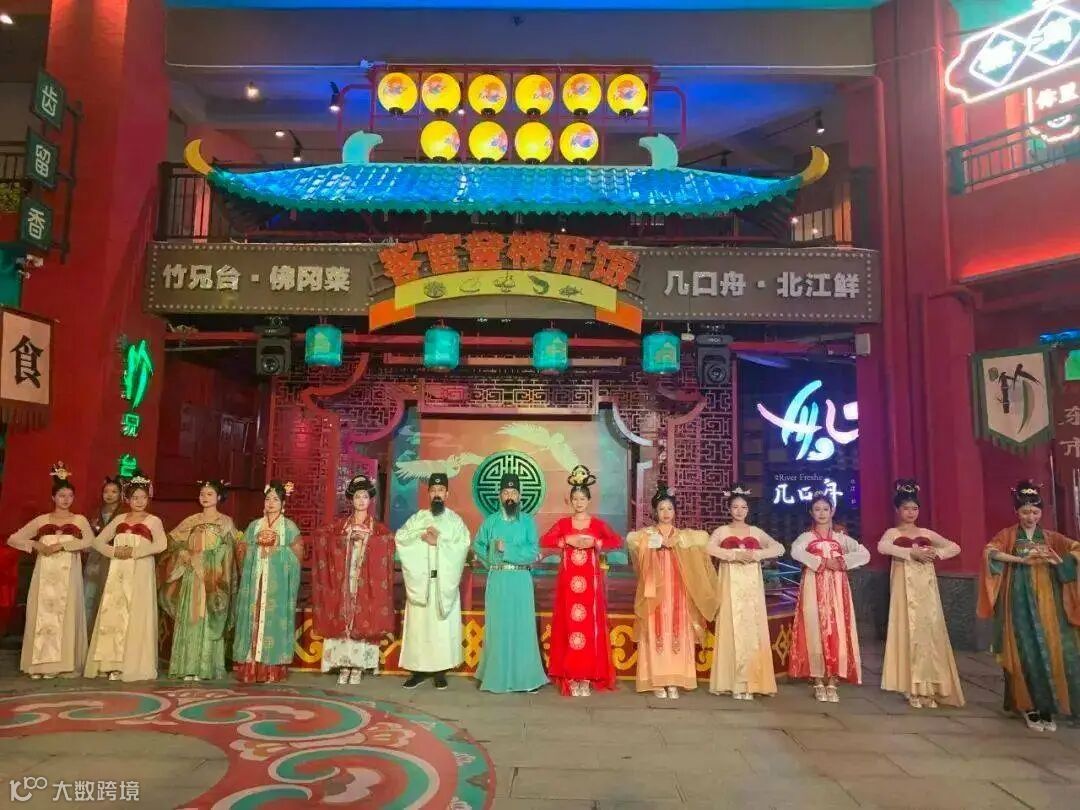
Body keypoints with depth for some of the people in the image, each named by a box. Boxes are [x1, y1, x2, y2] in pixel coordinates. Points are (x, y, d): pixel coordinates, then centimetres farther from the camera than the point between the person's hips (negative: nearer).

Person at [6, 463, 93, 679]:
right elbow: (12, 539, 9)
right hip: (45, 572, 1)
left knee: (66, 615, -4)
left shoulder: (80, 520, 8)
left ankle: (64, 664, -1)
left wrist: (62, 544, -15)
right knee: (42, 614, -2)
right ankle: (41, 663, 4)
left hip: (68, 574, -1)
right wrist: (36, 545, -6)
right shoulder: (42, 520, 11)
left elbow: (90, 541, -8)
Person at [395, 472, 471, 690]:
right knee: (418, 624, 2)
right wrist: (422, 535, -15)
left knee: (443, 626, 0)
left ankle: (440, 671, 8)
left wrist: (438, 541, -16)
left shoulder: (455, 521, 5)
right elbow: (399, 537, -4)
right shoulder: (417, 518, 9)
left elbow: (462, 546, -9)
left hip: (445, 581, -1)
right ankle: (419, 669, 11)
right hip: (420, 579, 1)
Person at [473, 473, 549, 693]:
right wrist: (492, 562, 0)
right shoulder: (490, 521, 7)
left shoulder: (527, 521, 2)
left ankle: (525, 677, 9)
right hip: (497, 580, 1)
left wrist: (506, 549, -13)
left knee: (522, 627, 1)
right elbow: (477, 546, 13)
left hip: (521, 580, -1)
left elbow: (533, 552, -7)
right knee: (497, 627, 3)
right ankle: (496, 676, 11)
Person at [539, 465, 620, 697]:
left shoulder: (597, 523, 6)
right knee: (569, 623, 0)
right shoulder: (563, 523, 6)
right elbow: (544, 540, -6)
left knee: (590, 624, 0)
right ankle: (571, 676, 6)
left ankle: (587, 676, 6)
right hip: (569, 579, 0)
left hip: (590, 580, 0)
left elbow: (617, 541, -6)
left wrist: (595, 543, -15)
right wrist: (567, 540, -15)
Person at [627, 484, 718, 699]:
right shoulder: (647, 533, 6)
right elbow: (630, 538, -14)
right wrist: (661, 540, -15)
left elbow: (703, 538, -2)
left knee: (677, 634, -1)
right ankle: (657, 681, 2)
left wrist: (677, 540, -9)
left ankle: (674, 681, 6)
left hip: (676, 592, 2)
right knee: (656, 634, -4)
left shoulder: (683, 534, 14)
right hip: (655, 592, -2)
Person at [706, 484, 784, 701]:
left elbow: (779, 548, 1)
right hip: (731, 584, -2)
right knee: (733, 630, -4)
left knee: (752, 630, -1)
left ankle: (750, 682, 5)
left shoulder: (755, 531, 12)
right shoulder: (722, 531, 5)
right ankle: (735, 682, 1)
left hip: (752, 585, 2)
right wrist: (735, 555, -21)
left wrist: (756, 554, -13)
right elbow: (709, 548, -14)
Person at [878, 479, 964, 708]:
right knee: (909, 631, -4)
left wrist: (937, 553, -7)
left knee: (929, 630, 0)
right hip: (905, 585, -3)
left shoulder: (927, 534, 15)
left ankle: (929, 687, 7)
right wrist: (912, 553, -24)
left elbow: (955, 547, 11)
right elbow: (882, 547, -19)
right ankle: (913, 688, 2)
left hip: (926, 586, 3)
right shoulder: (893, 533, 4)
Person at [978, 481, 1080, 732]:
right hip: (1020, 602, -2)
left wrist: (1057, 560, -17)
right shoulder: (1008, 535, 4)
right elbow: (989, 552, -13)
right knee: (1025, 653, -3)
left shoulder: (1050, 537, 13)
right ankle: (1029, 707, 5)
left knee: (1050, 651, -2)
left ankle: (1048, 708, 9)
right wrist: (1022, 560, -22)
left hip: (1047, 602, 3)